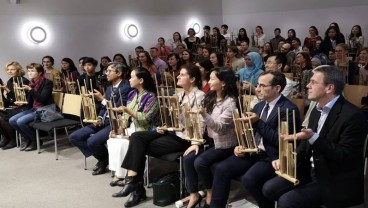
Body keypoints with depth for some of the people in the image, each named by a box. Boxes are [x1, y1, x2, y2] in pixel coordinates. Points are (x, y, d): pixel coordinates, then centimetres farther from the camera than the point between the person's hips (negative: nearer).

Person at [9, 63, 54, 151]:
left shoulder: (47, 82, -12)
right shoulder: (32, 83, 9)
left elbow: (42, 99, -23)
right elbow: (30, 101, 17)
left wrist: (30, 90, -24)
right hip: (33, 109, 8)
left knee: (21, 121, -23)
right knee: (12, 120, -6)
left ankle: (36, 140, -3)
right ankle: (28, 138, 12)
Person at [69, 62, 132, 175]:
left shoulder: (126, 88, -10)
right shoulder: (109, 88, 17)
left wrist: (102, 99, -14)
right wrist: (99, 118, -2)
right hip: (104, 121, 9)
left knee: (92, 141, -30)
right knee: (74, 137, -2)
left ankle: (105, 159, 2)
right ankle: (101, 157, 6)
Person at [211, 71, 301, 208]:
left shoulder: (289, 109, -12)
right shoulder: (259, 106, 13)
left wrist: (258, 122, -20)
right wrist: (241, 146, -2)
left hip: (272, 158, -7)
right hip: (253, 152, 8)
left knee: (248, 178, -30)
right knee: (221, 169, -10)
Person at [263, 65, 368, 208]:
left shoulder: (353, 115, -19)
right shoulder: (317, 110, 8)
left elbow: (346, 156, -23)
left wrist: (313, 137, -32)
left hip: (335, 181, -8)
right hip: (312, 172, 8)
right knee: (269, 188, 0)